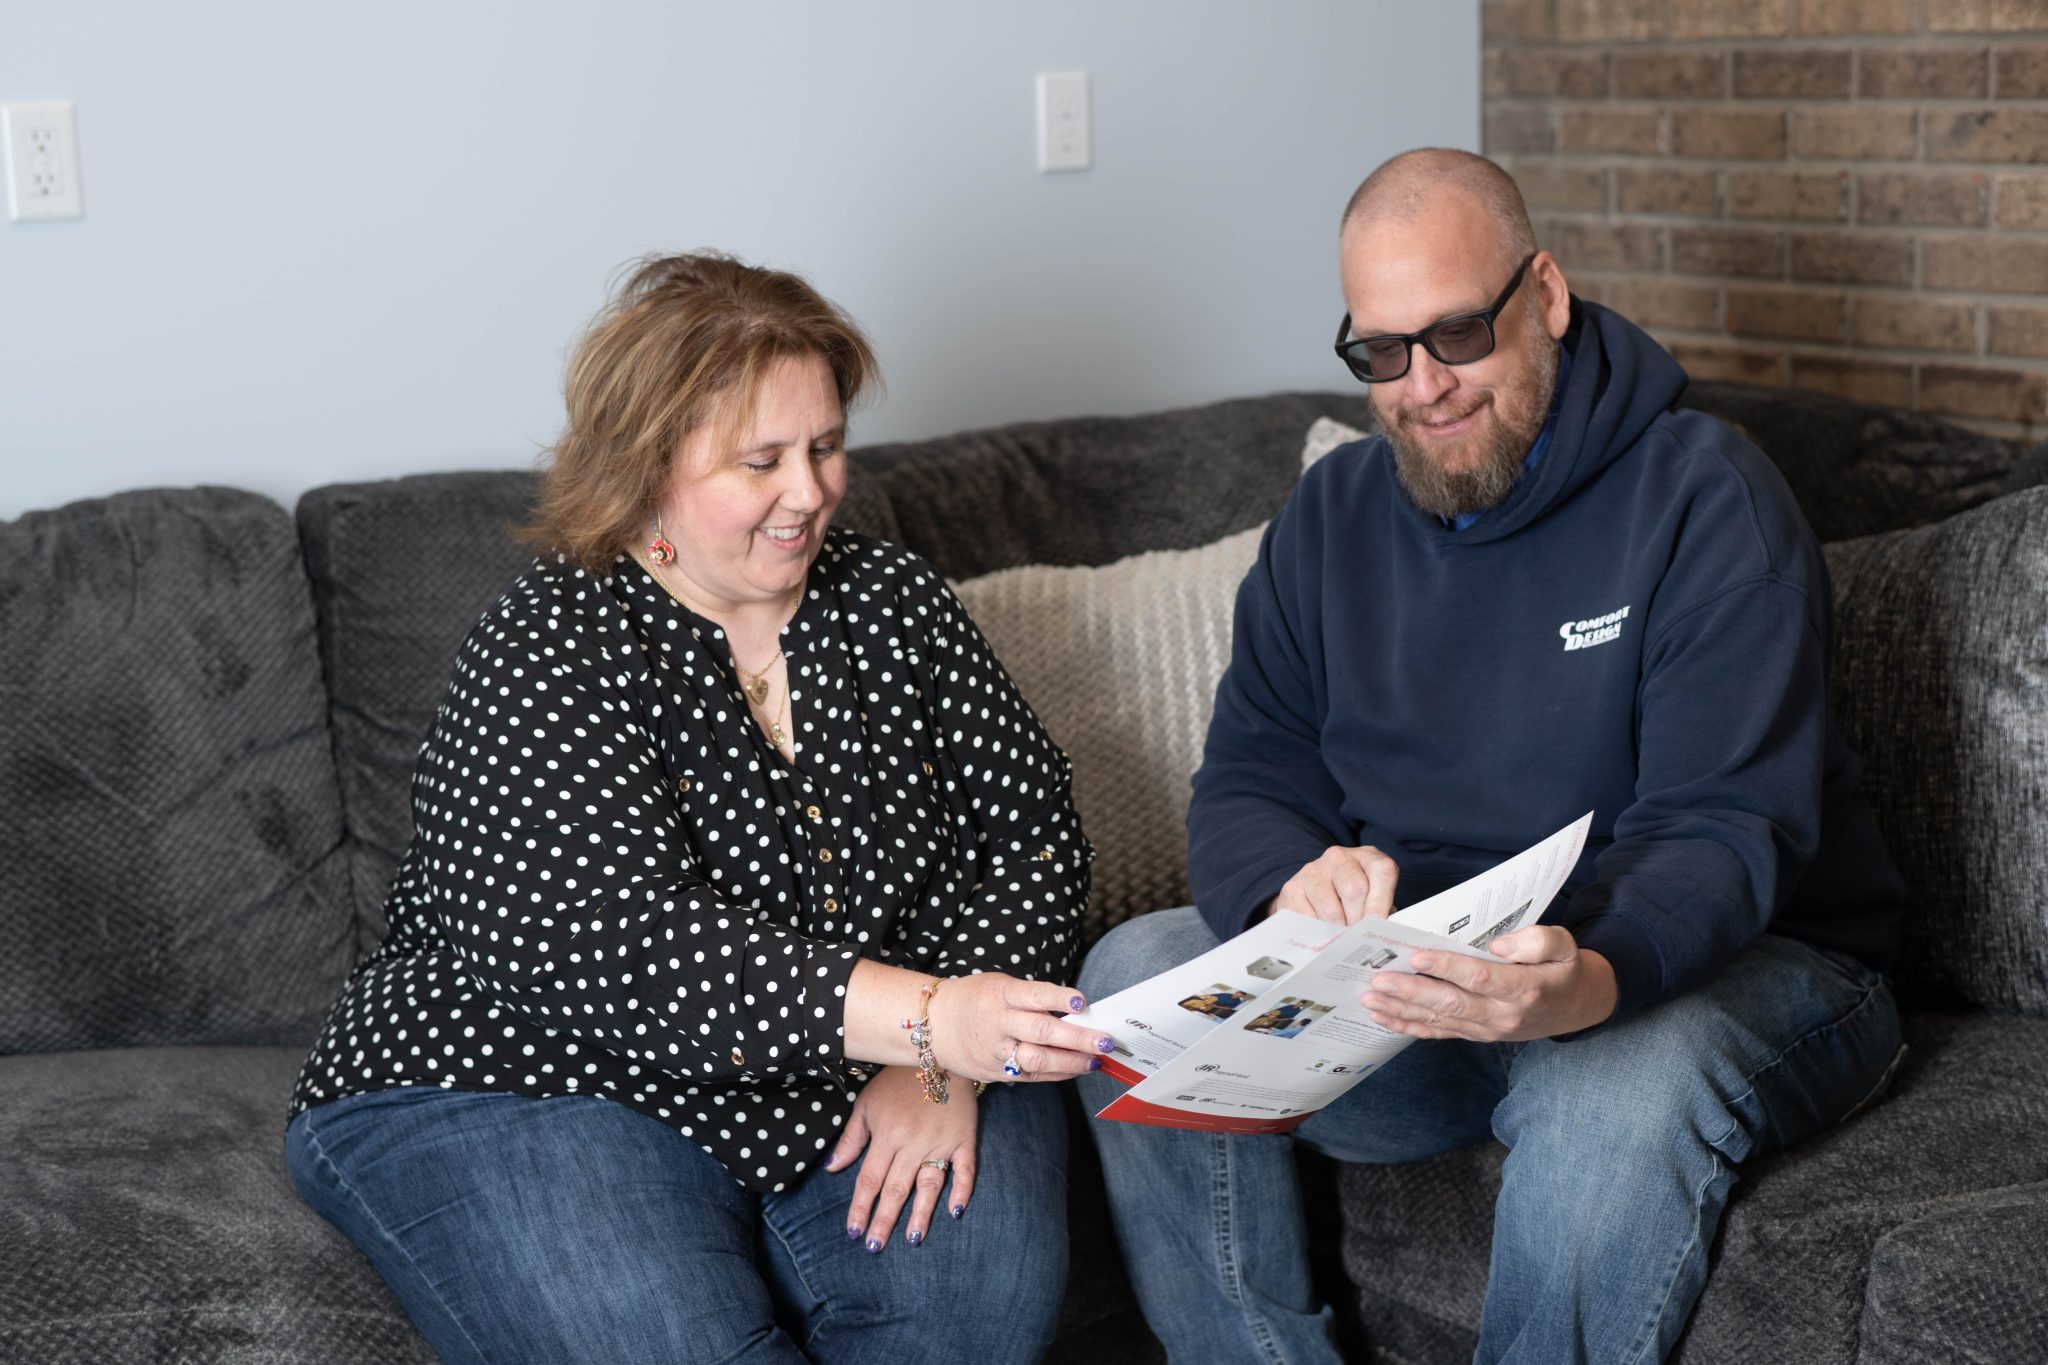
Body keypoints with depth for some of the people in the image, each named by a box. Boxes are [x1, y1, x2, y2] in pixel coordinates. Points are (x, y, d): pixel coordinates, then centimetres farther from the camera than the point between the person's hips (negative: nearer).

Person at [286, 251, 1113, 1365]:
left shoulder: (892, 604, 5)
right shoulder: (549, 651, -13)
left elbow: (1030, 840, 3)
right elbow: (622, 950, -26)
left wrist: (942, 1069, -15)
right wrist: (922, 1017, -36)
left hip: (850, 1088, 4)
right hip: (529, 1090, -4)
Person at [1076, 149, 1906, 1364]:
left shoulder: (1707, 500, -10)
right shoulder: (1333, 520, 8)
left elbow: (1724, 832, -19)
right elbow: (1246, 781, 2)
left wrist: (1589, 979, -42)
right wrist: (1294, 889, -24)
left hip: (1723, 962, -4)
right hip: (1419, 984, 5)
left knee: (1622, 1091, -39)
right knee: (1135, 978, -17)